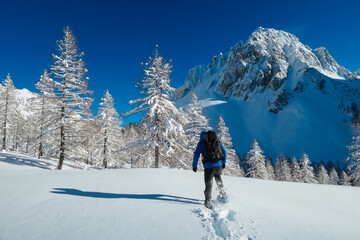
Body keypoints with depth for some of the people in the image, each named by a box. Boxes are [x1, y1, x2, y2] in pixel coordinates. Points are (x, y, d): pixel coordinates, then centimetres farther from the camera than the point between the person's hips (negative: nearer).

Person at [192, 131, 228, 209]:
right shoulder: (217, 141, 16)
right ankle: (223, 196, 35)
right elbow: (224, 151, 18)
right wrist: (224, 162, 26)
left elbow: (196, 154, -2)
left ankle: (208, 202, 16)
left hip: (209, 166, -3)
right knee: (219, 180, 27)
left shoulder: (201, 143, 6)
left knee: (208, 184, 10)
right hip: (219, 165, 3)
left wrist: (194, 166, 1)